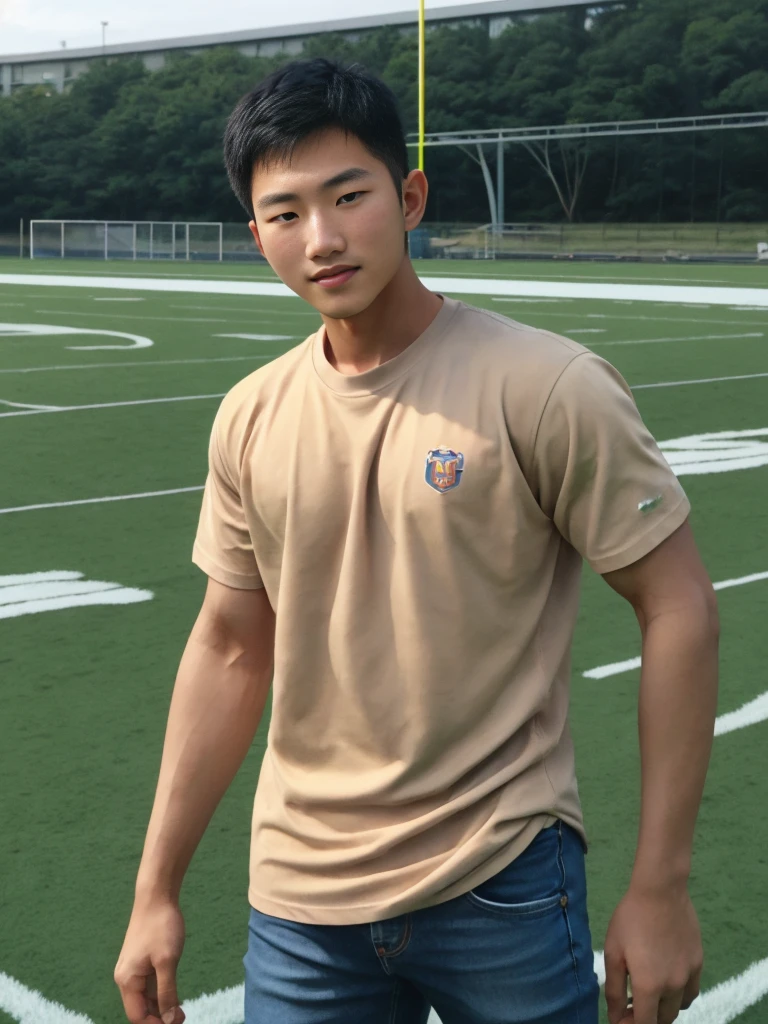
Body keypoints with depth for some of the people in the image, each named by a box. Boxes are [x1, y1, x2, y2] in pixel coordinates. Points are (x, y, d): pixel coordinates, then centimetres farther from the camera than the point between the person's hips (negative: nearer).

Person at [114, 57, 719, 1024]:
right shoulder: (250, 418, 2)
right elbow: (230, 650, 9)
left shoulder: (548, 388, -13)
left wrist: (658, 888, -11)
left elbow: (678, 609, -10)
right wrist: (157, 891, 9)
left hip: (503, 892, -3)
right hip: (299, 908, 4)